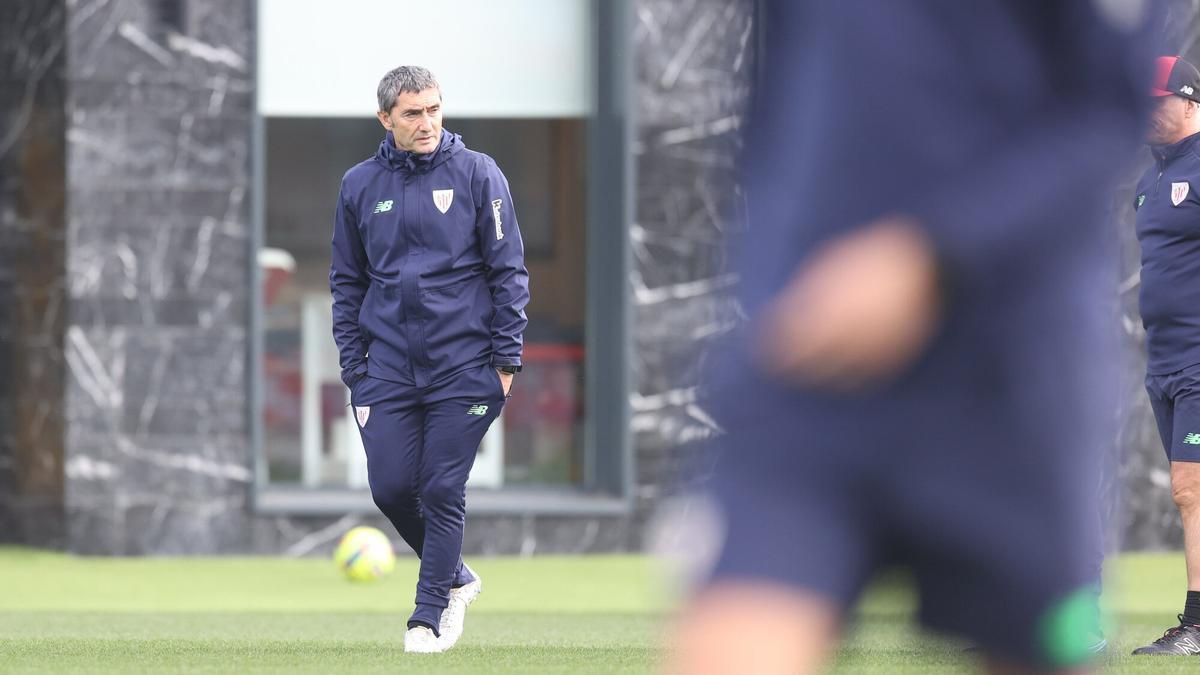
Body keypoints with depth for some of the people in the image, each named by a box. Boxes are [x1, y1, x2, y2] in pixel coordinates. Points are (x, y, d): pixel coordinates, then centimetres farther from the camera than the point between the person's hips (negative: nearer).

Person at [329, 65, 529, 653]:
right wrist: (353, 365, 6)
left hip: (463, 365, -3)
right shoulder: (360, 185, 6)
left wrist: (508, 357, -6)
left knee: (443, 490, -3)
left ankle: (431, 613, 7)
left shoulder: (477, 175, -2)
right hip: (388, 364, 3)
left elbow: (509, 270, -1)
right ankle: (455, 576, 22)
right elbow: (347, 281, 13)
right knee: (390, 487, -2)